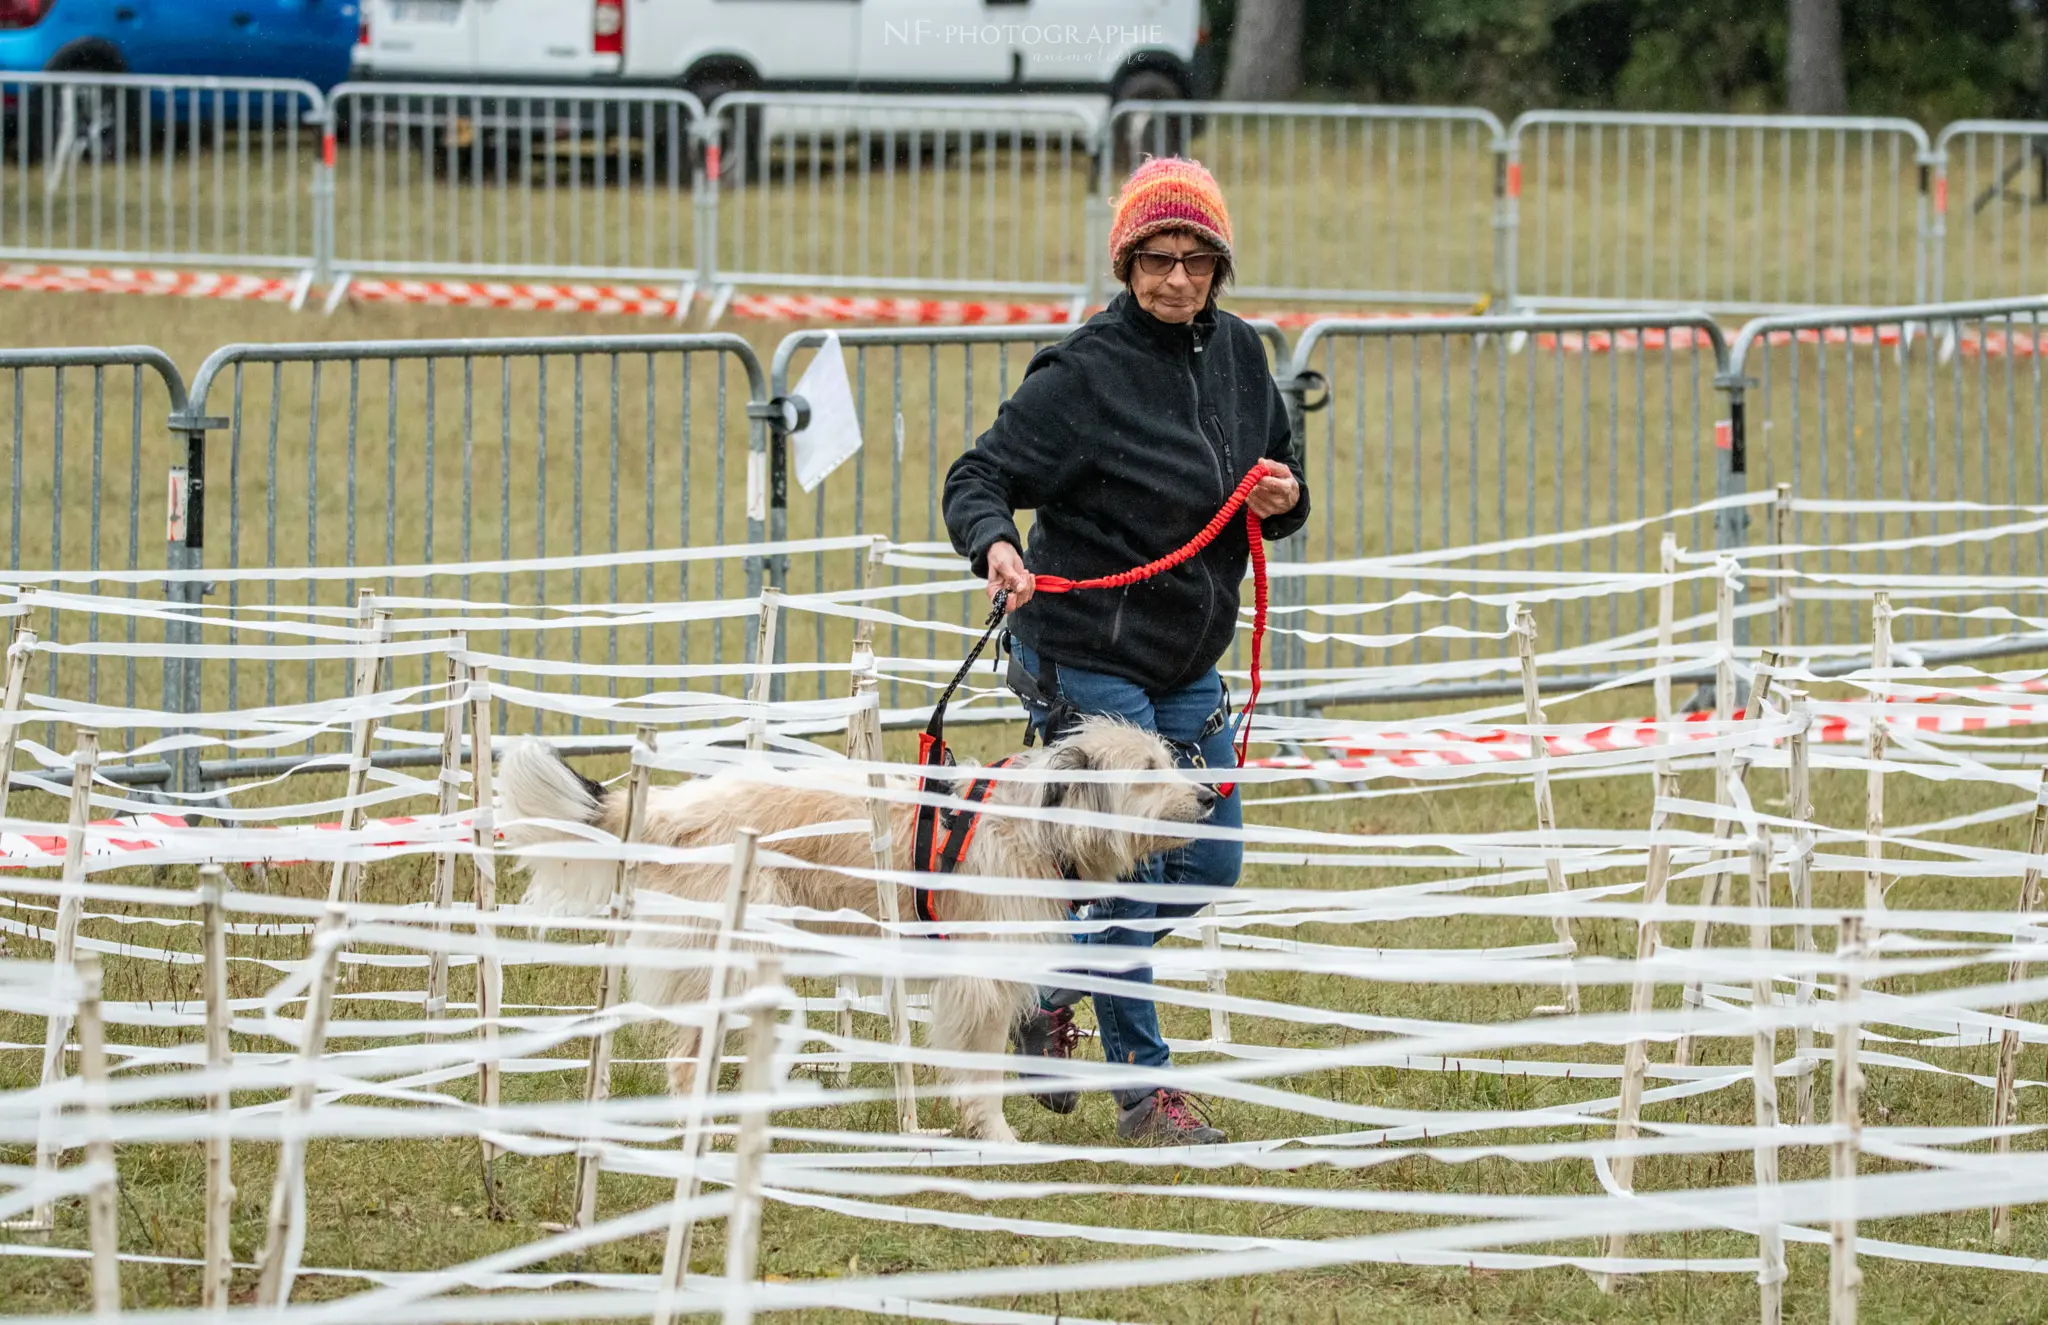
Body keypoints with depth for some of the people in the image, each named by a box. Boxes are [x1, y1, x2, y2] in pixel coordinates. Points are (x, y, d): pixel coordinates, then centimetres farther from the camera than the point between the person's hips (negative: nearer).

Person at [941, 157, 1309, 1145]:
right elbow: (978, 479, -18)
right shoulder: (1084, 373, -16)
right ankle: (1143, 1089, 8)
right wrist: (995, 544, -38)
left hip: (1187, 665, 7)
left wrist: (1285, 499, -6)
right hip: (1088, 661, -7)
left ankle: (1055, 998, 34)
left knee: (1207, 867, 13)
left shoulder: (1238, 353, 4)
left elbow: (1272, 485, 17)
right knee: (1128, 873, -5)